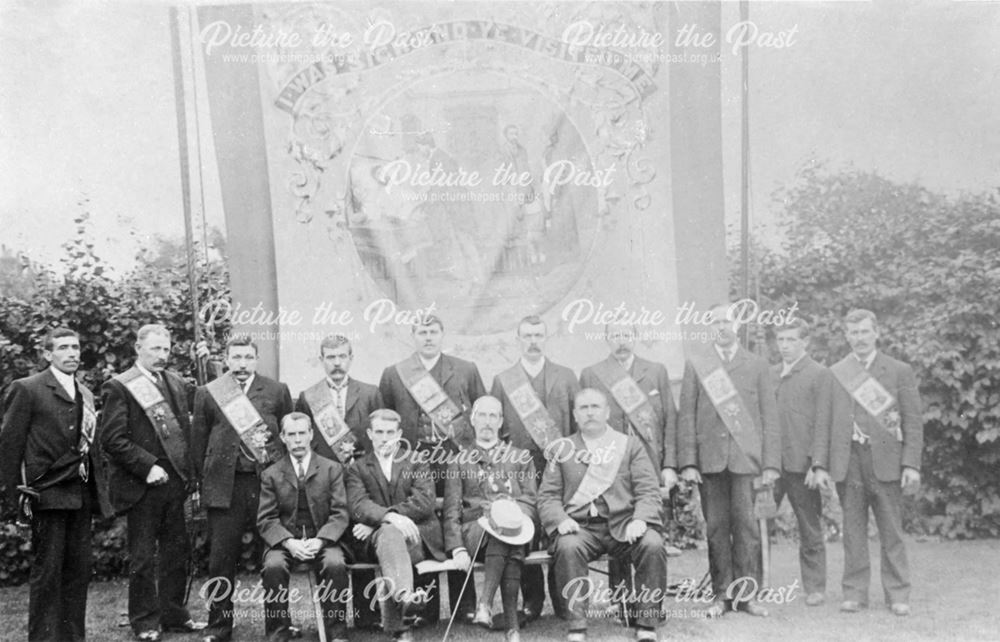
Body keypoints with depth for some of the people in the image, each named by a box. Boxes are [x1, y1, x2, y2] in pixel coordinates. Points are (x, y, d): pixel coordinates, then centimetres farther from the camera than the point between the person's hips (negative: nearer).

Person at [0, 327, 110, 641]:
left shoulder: (85, 394, 15)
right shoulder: (26, 389, -4)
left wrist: (98, 489, 12)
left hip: (82, 494, 6)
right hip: (47, 494, -6)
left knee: (79, 571, 9)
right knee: (47, 571, -1)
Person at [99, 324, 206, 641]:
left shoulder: (176, 383, 11)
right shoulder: (119, 386, -7)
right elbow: (112, 438, -12)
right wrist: (147, 467, -17)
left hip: (175, 481, 6)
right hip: (142, 485, -5)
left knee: (177, 552, 13)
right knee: (143, 557, 6)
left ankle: (173, 614, 26)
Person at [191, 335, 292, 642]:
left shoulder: (277, 391, 7)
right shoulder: (207, 394, 7)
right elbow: (198, 443, 9)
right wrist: (205, 481, 4)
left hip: (268, 481, 0)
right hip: (224, 486, 0)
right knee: (221, 557, 4)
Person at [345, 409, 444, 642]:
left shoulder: (417, 463, 16)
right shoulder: (357, 467, 17)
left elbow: (424, 503, -1)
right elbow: (358, 505, -3)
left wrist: (375, 522, -11)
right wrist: (389, 516, -27)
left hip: (417, 537, 0)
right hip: (374, 538, 0)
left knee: (389, 534, -35)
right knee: (390, 533, -36)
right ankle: (404, 594, -60)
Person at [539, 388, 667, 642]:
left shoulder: (630, 444, 16)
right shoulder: (562, 449, 18)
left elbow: (648, 490, 7)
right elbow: (547, 496, 11)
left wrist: (640, 519, -14)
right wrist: (560, 520, -10)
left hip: (623, 524, 0)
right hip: (580, 526, 0)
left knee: (653, 545, -30)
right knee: (568, 547, -33)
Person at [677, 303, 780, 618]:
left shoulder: (757, 365, 11)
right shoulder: (695, 362, 9)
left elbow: (769, 418, 8)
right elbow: (686, 415, 5)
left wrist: (771, 464, 0)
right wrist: (688, 462, -3)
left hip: (745, 457, 0)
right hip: (709, 458, 0)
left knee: (746, 526, -3)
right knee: (716, 528, 3)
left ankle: (747, 595, 7)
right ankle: (721, 594, 13)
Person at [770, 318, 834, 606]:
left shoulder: (820, 375, 0)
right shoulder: (769, 374, 14)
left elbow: (822, 423, -6)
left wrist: (816, 464, -12)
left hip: (801, 463, -4)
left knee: (810, 529, 6)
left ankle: (815, 587, 18)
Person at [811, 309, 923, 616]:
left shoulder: (900, 371, 5)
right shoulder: (834, 374, 9)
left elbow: (913, 421, 3)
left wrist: (911, 464, -6)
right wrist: (821, 464, 0)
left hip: (886, 461, -1)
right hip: (848, 462, 1)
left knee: (892, 532, 3)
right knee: (853, 530, 6)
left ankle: (897, 594, 13)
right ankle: (855, 592, 15)